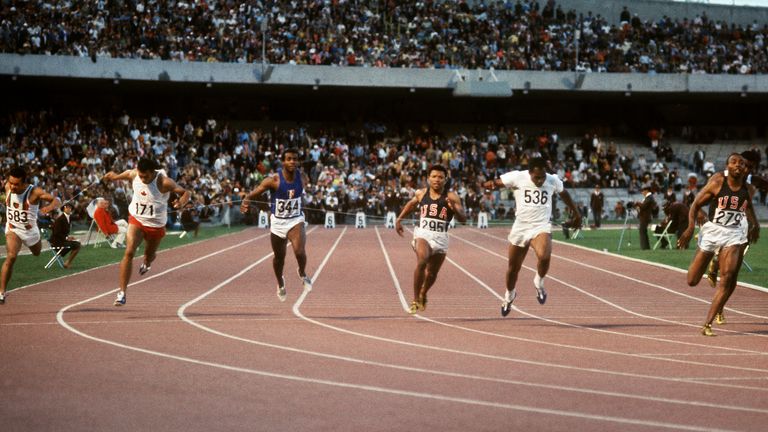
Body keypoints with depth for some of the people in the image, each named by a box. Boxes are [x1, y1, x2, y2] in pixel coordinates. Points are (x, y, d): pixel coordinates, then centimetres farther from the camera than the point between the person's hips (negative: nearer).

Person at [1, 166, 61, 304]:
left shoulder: (34, 192, -26)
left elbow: (57, 201, -30)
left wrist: (50, 207, -52)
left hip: (30, 230, 1)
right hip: (13, 229, -1)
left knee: (37, 253, 29)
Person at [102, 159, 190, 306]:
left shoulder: (163, 182, -24)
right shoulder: (134, 175, -12)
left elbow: (185, 193, -20)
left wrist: (181, 202, -42)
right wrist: (115, 176, 31)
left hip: (155, 225, -1)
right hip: (136, 219, 1)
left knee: (149, 255, 18)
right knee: (129, 252, -18)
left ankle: (147, 262, 62)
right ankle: (122, 292, -17)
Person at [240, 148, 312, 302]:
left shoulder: (302, 178, -8)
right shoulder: (274, 180, -19)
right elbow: (253, 194, -18)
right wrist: (245, 201, -38)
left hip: (296, 221, 1)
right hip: (278, 222, -1)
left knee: (299, 251, -23)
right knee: (279, 257, 15)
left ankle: (303, 274, 9)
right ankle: (280, 284, 43)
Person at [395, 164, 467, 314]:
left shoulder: (451, 197, -3)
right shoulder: (421, 194, 4)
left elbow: (463, 219, -8)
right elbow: (411, 204, 27)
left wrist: (454, 208, -26)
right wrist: (399, 219, 25)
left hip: (441, 238, 1)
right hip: (423, 234, -1)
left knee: (432, 273, 12)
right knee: (422, 261, -28)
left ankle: (423, 294, 45)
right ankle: (415, 299, -19)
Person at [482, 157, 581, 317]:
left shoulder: (553, 181, -3)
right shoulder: (517, 177, -10)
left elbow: (564, 194, 18)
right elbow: (496, 183, -6)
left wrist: (576, 213, 30)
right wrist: (490, 184, -32)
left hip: (541, 227, -1)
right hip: (521, 227, 1)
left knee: (544, 256, -31)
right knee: (513, 267, 12)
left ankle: (539, 282, 1)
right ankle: (509, 295, 43)